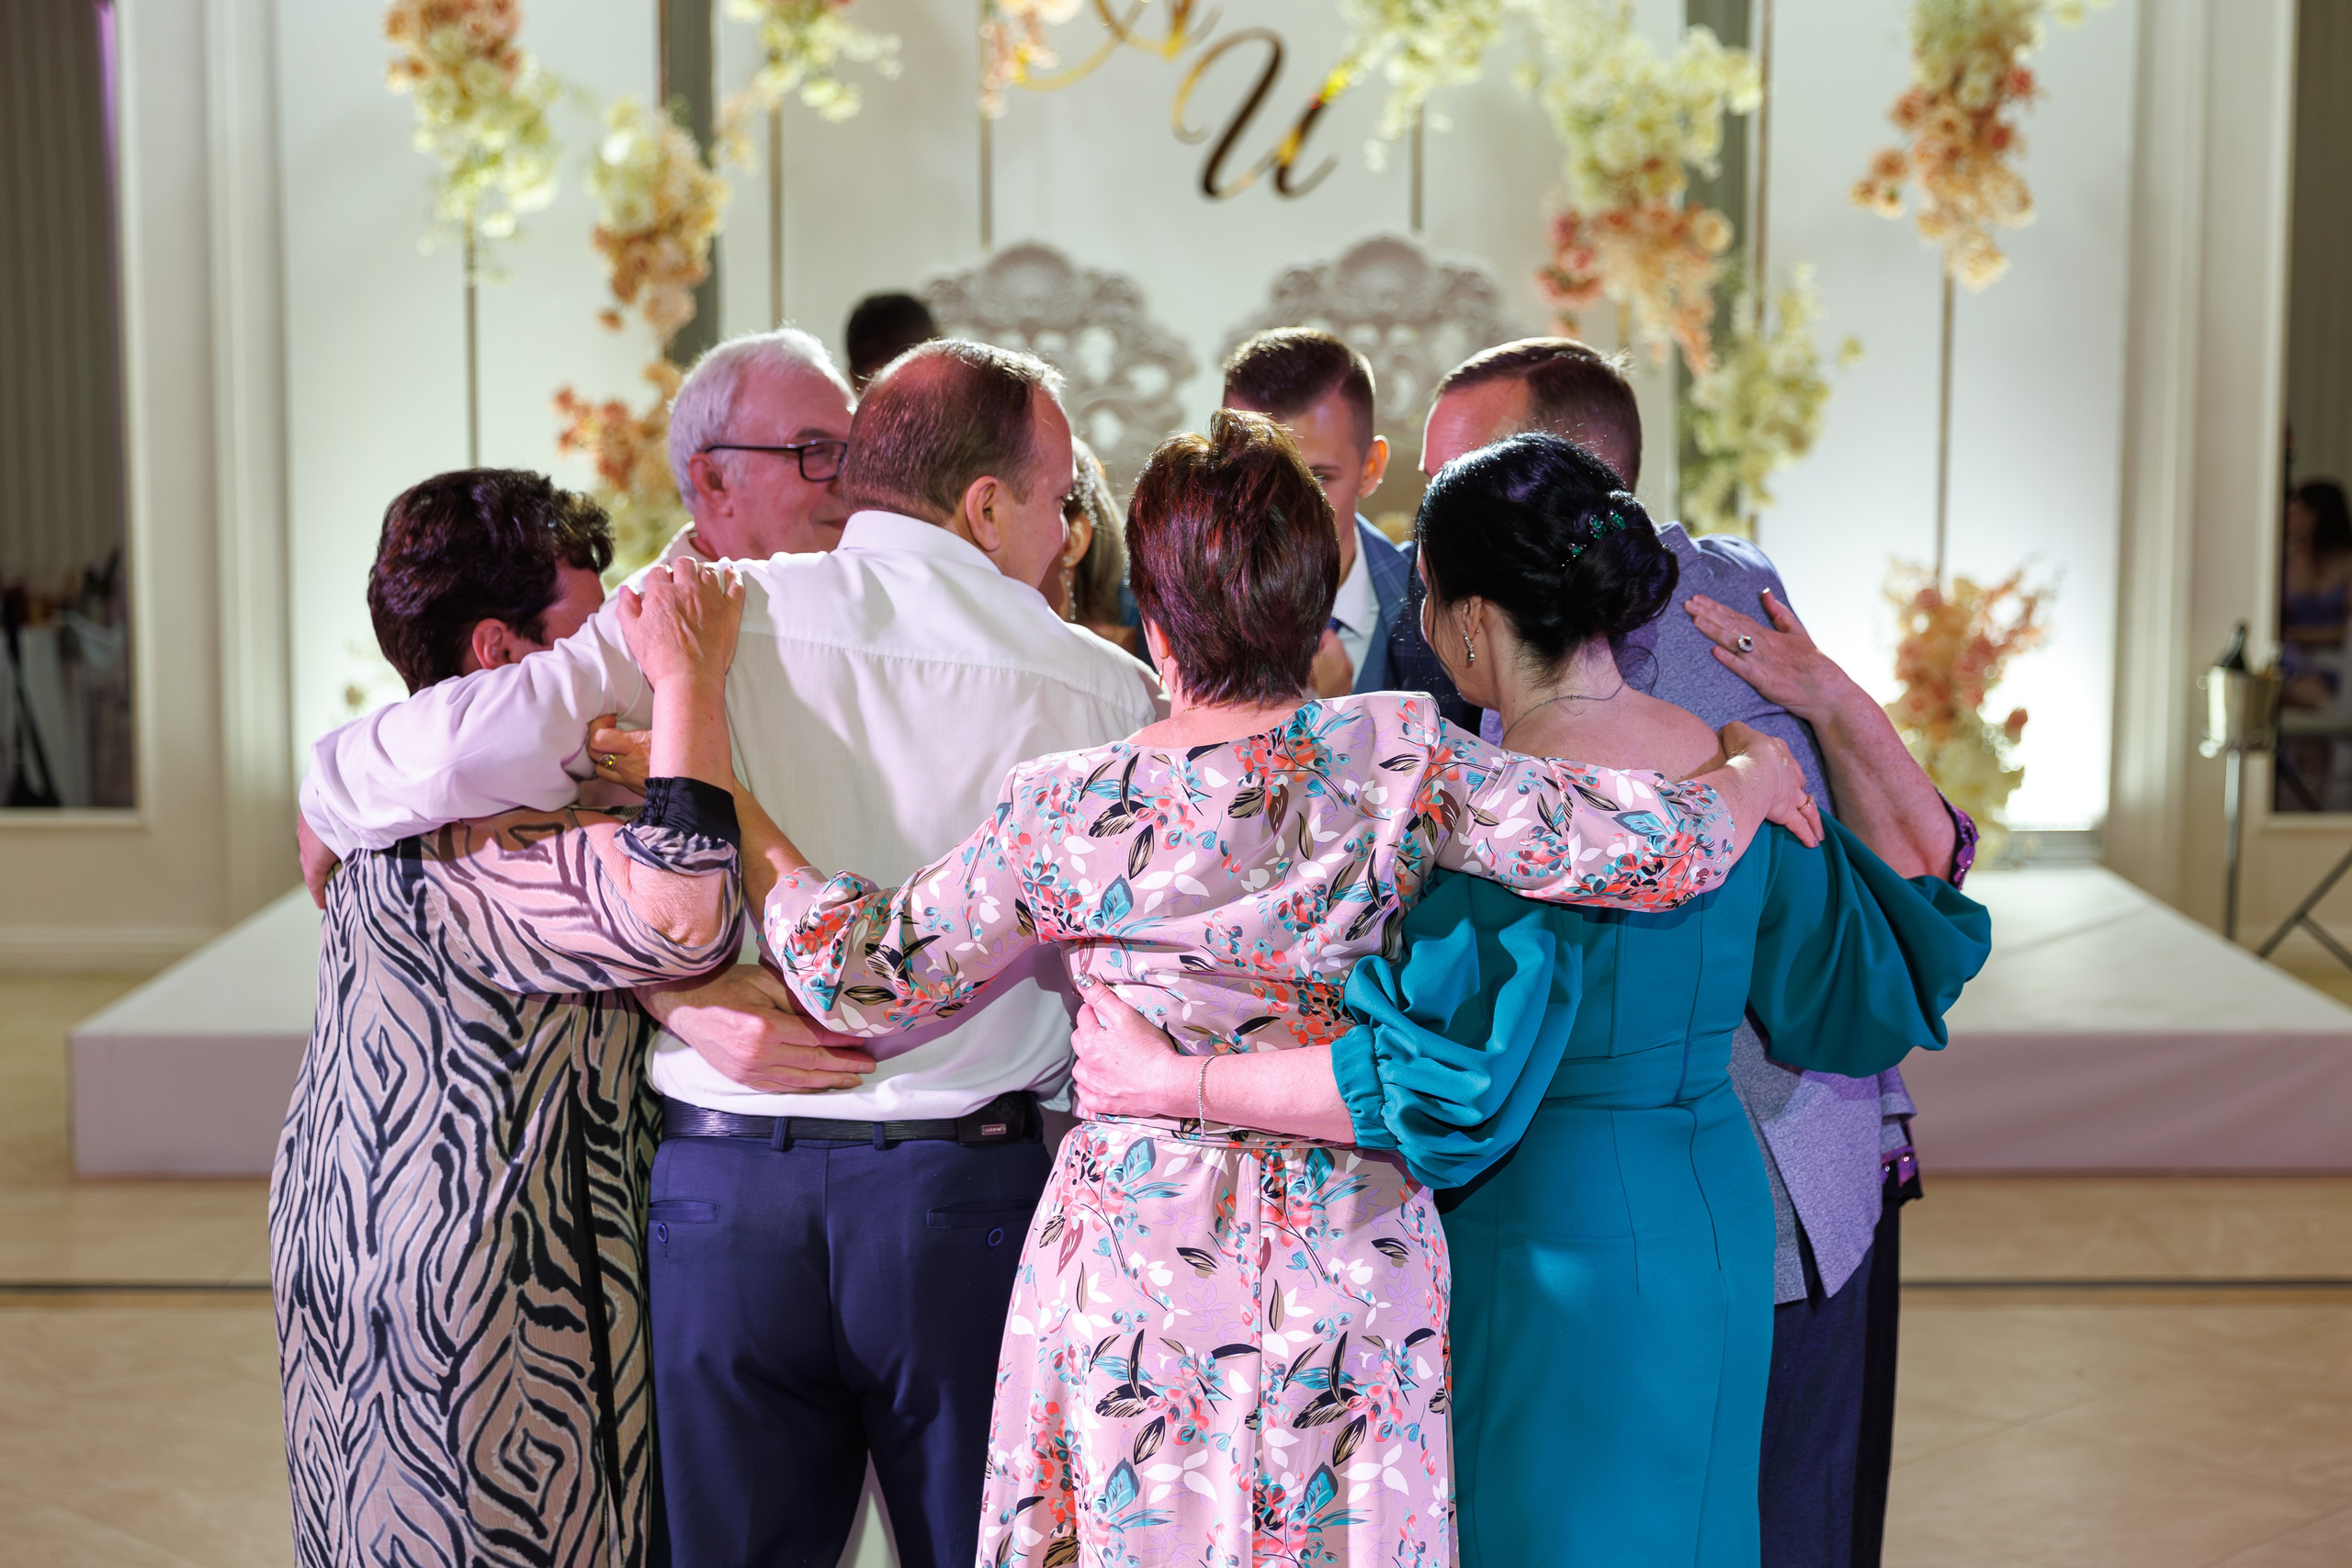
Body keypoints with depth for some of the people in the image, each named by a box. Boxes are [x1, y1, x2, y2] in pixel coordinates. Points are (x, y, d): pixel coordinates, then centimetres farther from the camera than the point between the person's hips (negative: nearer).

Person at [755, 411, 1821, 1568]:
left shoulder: (1064, 816, -7)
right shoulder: (1395, 759, -10)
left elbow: (866, 979, 2)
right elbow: (1660, 848, -13)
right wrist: (1758, 777, 9)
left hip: (1128, 1264, 0)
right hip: (1348, 1275, 0)